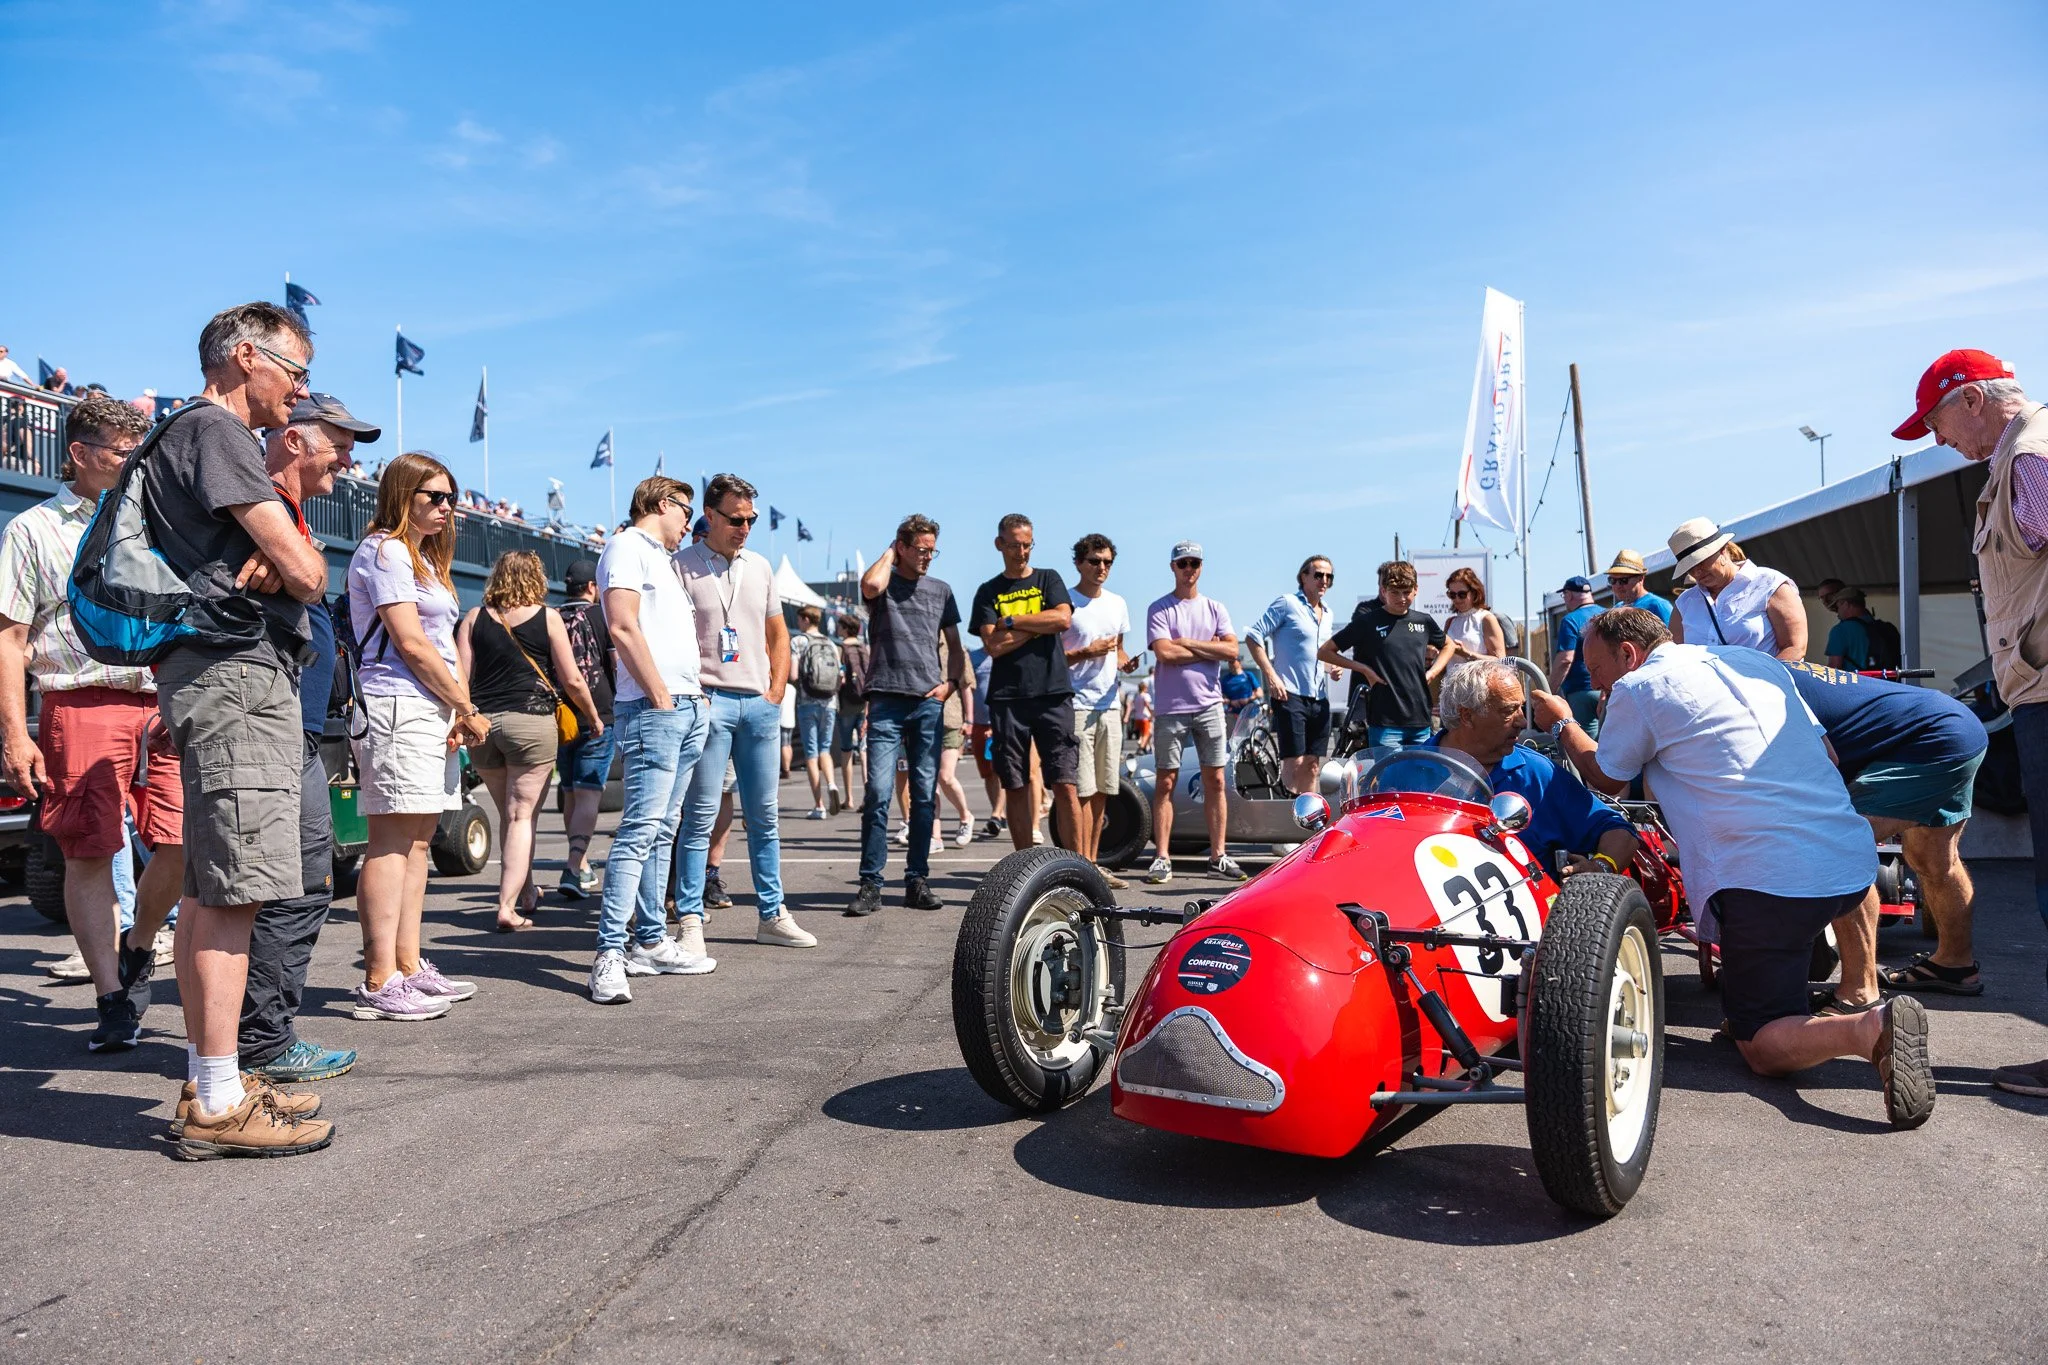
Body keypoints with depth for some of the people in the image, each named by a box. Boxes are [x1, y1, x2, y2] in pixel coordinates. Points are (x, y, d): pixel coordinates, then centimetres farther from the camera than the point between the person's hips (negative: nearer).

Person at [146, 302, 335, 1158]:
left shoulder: (187, 435, 24)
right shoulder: (214, 431, -9)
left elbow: (274, 561, 17)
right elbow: (307, 572, -16)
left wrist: (271, 564, -5)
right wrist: (297, 558, 6)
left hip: (220, 677, 11)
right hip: (237, 672, -11)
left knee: (207, 891, 11)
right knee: (235, 890, -11)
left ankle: (208, 1084, 18)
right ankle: (219, 1107, -8)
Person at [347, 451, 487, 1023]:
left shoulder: (424, 557, 25)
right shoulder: (385, 550, -6)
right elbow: (411, 643, -13)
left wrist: (459, 711, 4)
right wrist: (467, 708, -8)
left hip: (433, 711, 10)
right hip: (398, 705, -10)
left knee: (417, 839, 10)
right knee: (392, 841, -11)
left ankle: (409, 966, 16)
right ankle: (379, 983, -11)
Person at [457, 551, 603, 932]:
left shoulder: (474, 618, 8)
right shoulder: (547, 617, 1)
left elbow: (461, 678, 3)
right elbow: (572, 680, 1)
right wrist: (594, 718, 13)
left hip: (483, 722, 4)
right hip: (531, 721, -4)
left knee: (509, 814, 18)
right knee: (522, 816, 1)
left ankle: (525, 891, 31)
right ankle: (507, 906, -6)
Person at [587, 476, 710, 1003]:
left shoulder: (664, 558, 26)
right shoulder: (627, 547, -3)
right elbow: (622, 626, -15)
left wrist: (697, 691, 13)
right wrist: (659, 696, -16)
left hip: (688, 707, 10)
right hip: (653, 708, -10)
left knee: (662, 830, 10)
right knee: (641, 828, -14)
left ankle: (650, 942, 16)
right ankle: (609, 954, -15)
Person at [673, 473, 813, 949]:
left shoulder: (760, 567, 15)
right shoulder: (682, 566, -2)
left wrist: (777, 691, 9)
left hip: (761, 703, 5)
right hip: (708, 702, -5)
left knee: (764, 816, 10)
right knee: (701, 816, -4)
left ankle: (772, 915, 18)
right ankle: (690, 919, 3)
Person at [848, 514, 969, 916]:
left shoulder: (941, 591, 17)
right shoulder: (884, 582, 6)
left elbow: (955, 647, 21)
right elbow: (870, 586, -20)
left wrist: (951, 683, 4)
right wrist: (889, 554, -2)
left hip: (928, 702, 4)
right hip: (886, 701, -3)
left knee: (925, 794, 4)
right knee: (878, 792, -10)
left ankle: (917, 881, 11)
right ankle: (870, 884, -6)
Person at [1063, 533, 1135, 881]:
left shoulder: (1117, 604, 16)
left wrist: (1125, 661, 4)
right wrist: (1085, 653, -17)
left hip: (1110, 705, 6)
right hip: (1076, 705, -6)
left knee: (1102, 790, 9)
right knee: (1082, 790, -9)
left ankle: (1093, 863, 17)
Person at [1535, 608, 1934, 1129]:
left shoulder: (1639, 687, -1)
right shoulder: (1759, 661, 19)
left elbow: (1606, 777, 14)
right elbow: (1826, 751, 23)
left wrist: (1562, 724, 31)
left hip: (1769, 880, -8)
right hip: (1853, 863, 8)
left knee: (1762, 1046, 2)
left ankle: (1871, 1029, -25)